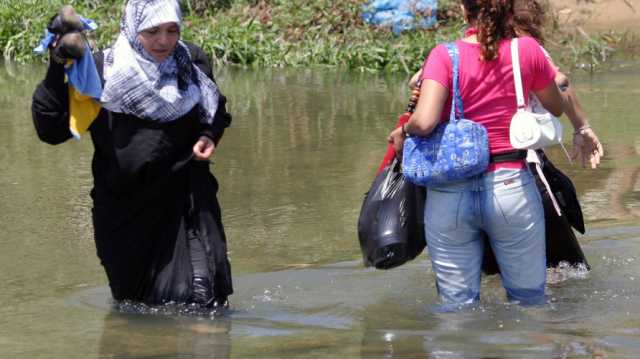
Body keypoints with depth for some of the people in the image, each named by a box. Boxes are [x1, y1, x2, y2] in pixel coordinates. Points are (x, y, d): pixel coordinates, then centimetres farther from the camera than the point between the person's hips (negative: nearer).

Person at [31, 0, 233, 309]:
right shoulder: (102, 71, -9)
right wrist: (56, 72, -24)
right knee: (133, 299, 17)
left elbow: (217, 113, 18)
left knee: (202, 296, -15)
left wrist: (210, 136, -3)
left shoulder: (192, 63, -2)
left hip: (185, 199, 0)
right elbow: (51, 129, -12)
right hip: (124, 207, 0)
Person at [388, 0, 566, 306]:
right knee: (529, 303, 11)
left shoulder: (444, 56, -6)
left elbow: (424, 122, -19)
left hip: (449, 195, 0)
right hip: (511, 187, 0)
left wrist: (402, 131, 2)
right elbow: (557, 107, 15)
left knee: (458, 307, 8)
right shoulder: (527, 51, -1)